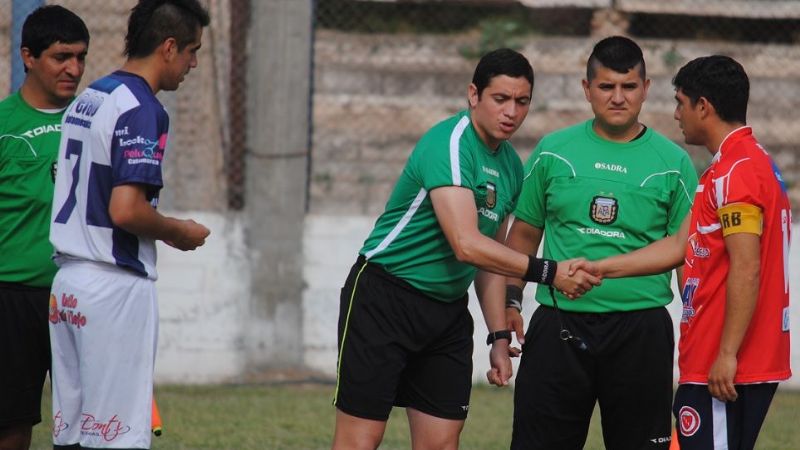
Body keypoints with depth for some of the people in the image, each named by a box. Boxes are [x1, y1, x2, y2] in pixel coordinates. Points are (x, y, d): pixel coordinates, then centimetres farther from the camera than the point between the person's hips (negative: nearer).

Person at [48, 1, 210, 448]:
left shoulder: (86, 100, 14)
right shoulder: (141, 108, -14)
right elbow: (125, 210, -22)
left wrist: (163, 230, 18)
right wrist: (179, 232, -5)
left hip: (68, 280, 9)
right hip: (116, 286, -9)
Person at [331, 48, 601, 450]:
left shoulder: (510, 165, 10)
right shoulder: (450, 144, -18)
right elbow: (467, 246, -27)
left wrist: (500, 337, 14)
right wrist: (549, 273, -26)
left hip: (448, 309, 8)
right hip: (384, 296, -8)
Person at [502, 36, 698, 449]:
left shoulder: (672, 163, 4)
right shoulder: (553, 152, 7)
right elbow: (525, 233, 15)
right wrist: (510, 301, 5)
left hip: (641, 330, -1)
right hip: (559, 325, 1)